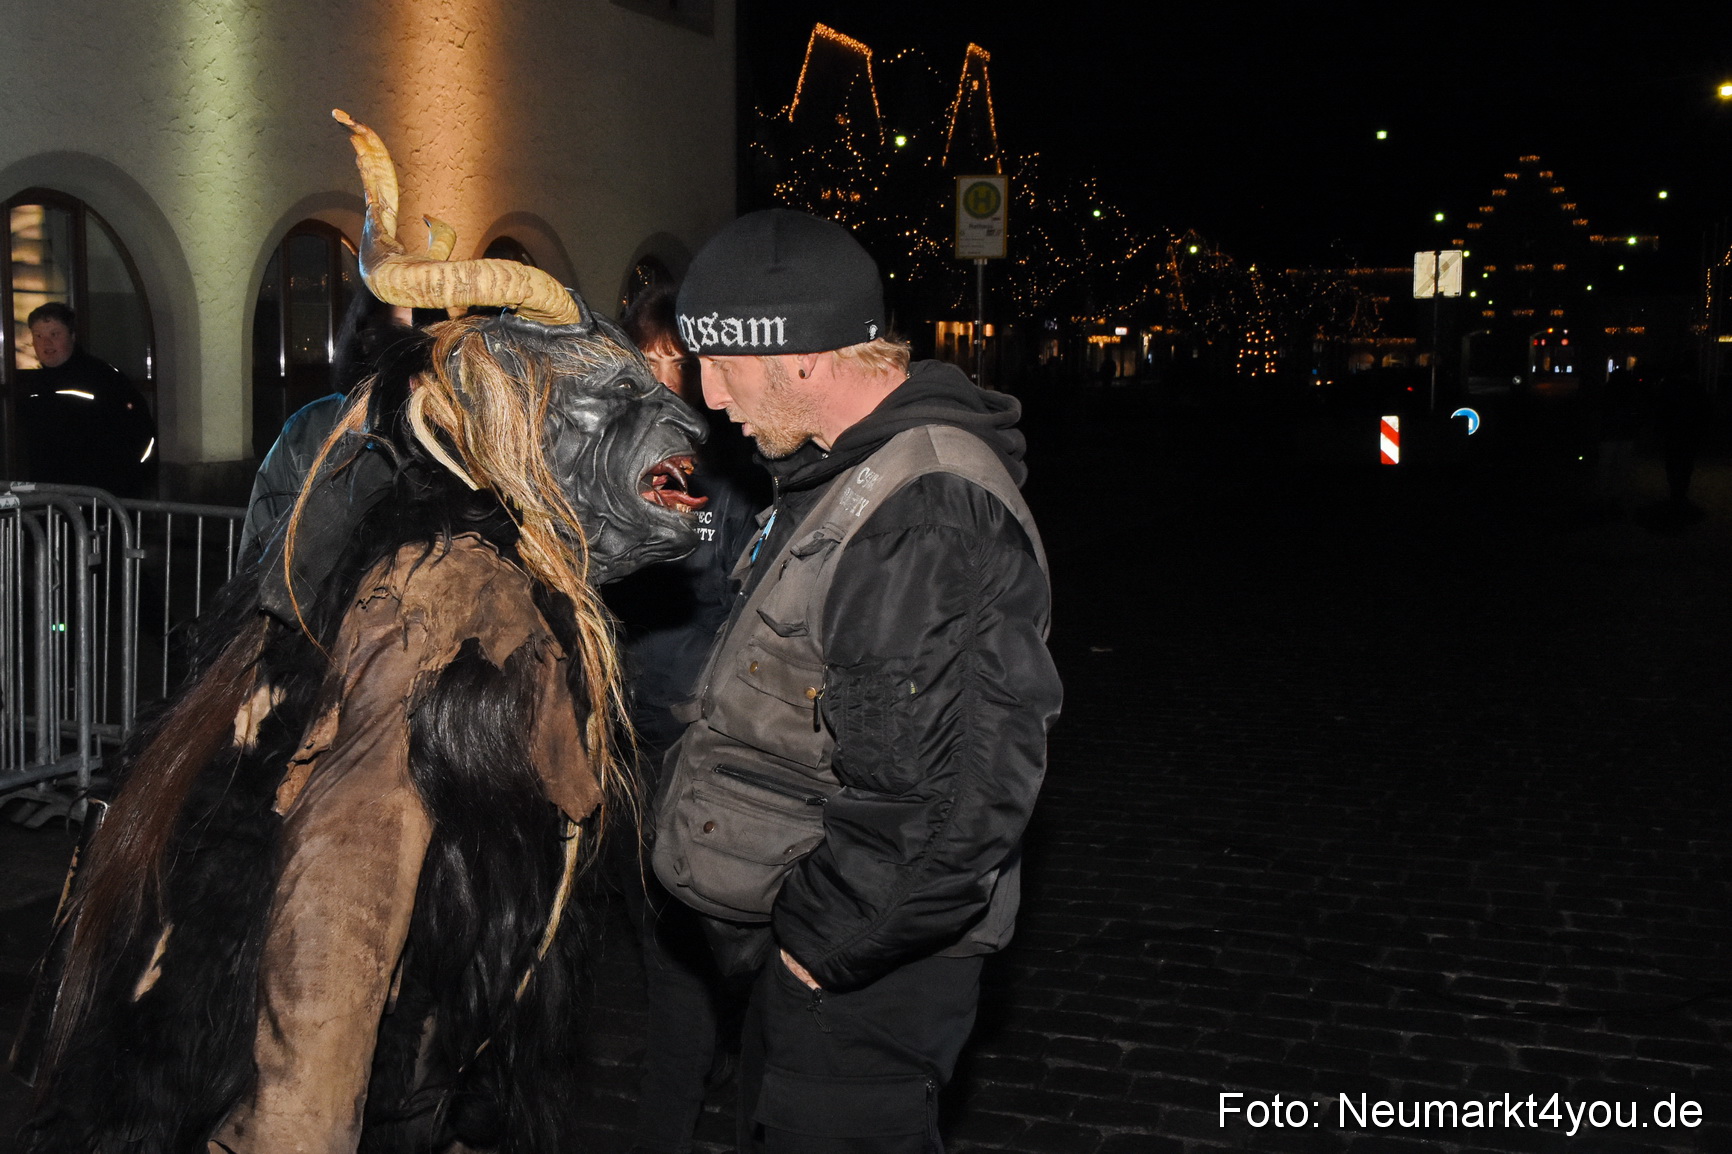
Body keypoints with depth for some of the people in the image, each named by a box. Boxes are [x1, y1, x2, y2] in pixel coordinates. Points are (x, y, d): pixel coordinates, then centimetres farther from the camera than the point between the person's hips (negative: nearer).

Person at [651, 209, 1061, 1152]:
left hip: (861, 974, -10)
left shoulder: (930, 519, -28)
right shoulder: (854, 473, 8)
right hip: (806, 943, 10)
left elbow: (954, 805, -32)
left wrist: (822, 942, -20)